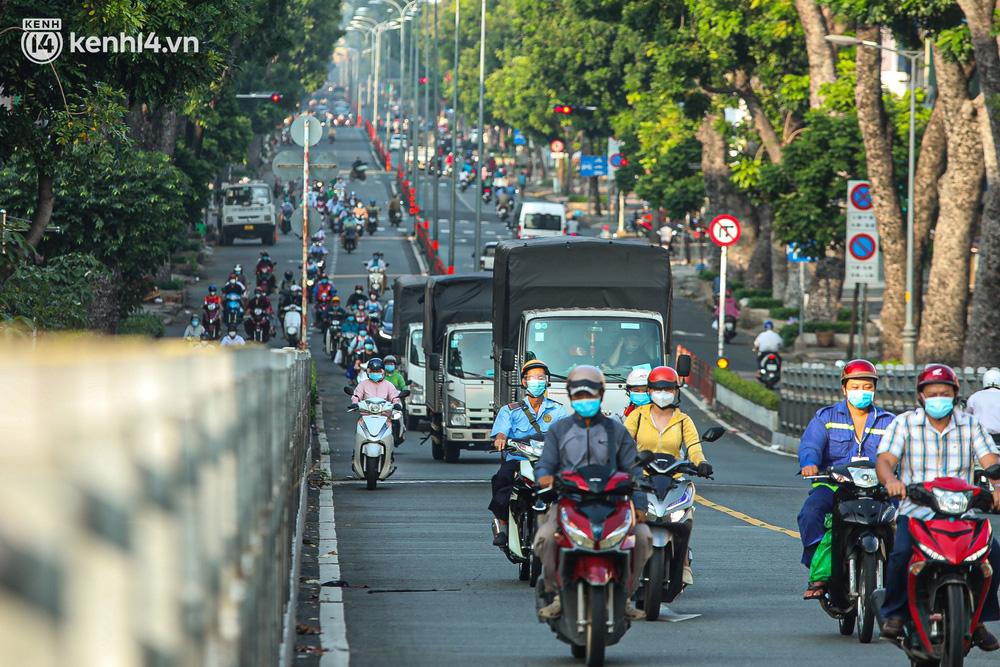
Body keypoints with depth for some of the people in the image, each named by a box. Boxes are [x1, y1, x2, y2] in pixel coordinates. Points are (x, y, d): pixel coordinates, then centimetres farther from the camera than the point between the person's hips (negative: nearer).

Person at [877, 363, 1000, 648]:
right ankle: (894, 614, -7)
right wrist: (890, 479, -30)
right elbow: (884, 460, -5)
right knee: (901, 554, -29)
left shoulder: (970, 425, 11)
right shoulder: (904, 423, 6)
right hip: (916, 510, -2)